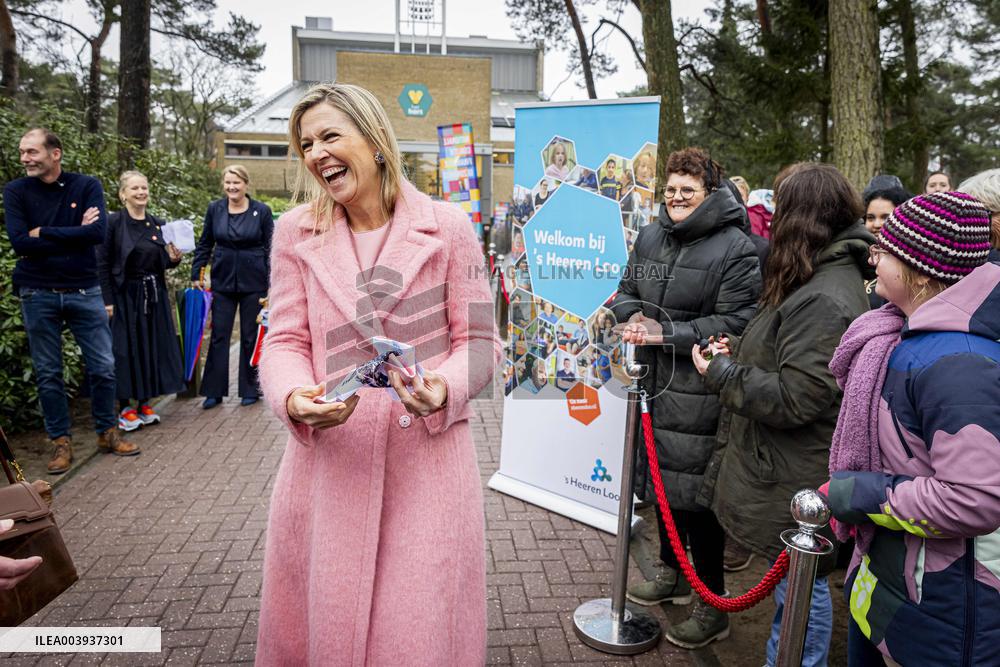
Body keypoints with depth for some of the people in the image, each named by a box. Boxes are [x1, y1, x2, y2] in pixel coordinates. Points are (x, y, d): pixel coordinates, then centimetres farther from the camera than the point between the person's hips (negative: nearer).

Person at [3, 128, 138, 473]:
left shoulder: (87, 185, -2)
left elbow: (98, 232, -16)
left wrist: (44, 233, -13)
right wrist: (75, 233, -12)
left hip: (85, 291, 0)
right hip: (38, 295, 0)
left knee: (103, 367, 5)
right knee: (48, 374, 7)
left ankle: (107, 432, 23)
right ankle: (60, 441, 20)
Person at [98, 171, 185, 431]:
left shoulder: (158, 224, 8)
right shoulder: (113, 223, -7)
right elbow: (102, 264, -9)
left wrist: (174, 259, -8)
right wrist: (107, 301, -14)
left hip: (154, 295, 5)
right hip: (125, 295, -5)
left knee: (153, 347, 8)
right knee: (126, 349, 1)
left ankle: (144, 404, 21)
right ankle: (125, 408, 13)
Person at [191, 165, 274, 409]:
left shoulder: (262, 211, -3)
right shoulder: (214, 209, 3)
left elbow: (270, 249, -1)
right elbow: (204, 244, 11)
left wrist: (272, 284, -6)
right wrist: (196, 274, 5)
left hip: (253, 282, -2)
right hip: (222, 281, 2)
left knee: (250, 337, 7)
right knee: (218, 336, 4)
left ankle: (250, 390, 19)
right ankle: (214, 391, 13)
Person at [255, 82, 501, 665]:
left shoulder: (448, 226, -2)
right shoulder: (297, 232, 5)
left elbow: (478, 339, 0)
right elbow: (286, 340, 4)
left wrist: (443, 390, -20)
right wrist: (294, 398, -17)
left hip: (427, 456, -2)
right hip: (328, 453, 2)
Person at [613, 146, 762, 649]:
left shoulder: (735, 248, -11)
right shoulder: (650, 237, 10)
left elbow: (737, 321, -17)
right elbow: (626, 290, 18)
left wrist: (667, 332, -20)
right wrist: (633, 315, -5)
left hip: (700, 389, -7)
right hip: (656, 380, 7)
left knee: (696, 490, -1)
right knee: (662, 476, 19)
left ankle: (712, 607, 18)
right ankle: (670, 575, 41)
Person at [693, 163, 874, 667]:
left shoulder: (824, 300, -23)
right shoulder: (828, 279, 10)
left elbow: (793, 398, -26)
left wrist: (721, 373, -14)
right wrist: (740, 350, 6)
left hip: (798, 479, -10)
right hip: (786, 468, 10)